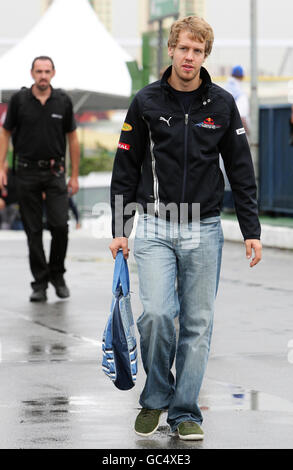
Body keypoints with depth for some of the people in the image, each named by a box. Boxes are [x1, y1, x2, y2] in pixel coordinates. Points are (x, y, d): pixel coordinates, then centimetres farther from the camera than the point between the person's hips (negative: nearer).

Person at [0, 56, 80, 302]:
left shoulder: (63, 101, 1)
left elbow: (72, 138, 8)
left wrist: (75, 175, 6)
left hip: (55, 172, 0)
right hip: (27, 172, 0)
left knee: (60, 226, -9)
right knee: (33, 230, 2)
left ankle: (57, 275, 12)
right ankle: (40, 283, 9)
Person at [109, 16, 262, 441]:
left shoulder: (222, 105, 2)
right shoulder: (147, 102, -1)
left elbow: (241, 171, 6)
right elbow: (126, 168, 4)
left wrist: (252, 230, 2)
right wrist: (119, 228, 1)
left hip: (204, 230, 1)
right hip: (155, 228, -1)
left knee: (197, 324, 2)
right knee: (156, 314, -13)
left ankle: (185, 411, 13)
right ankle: (155, 398, 9)